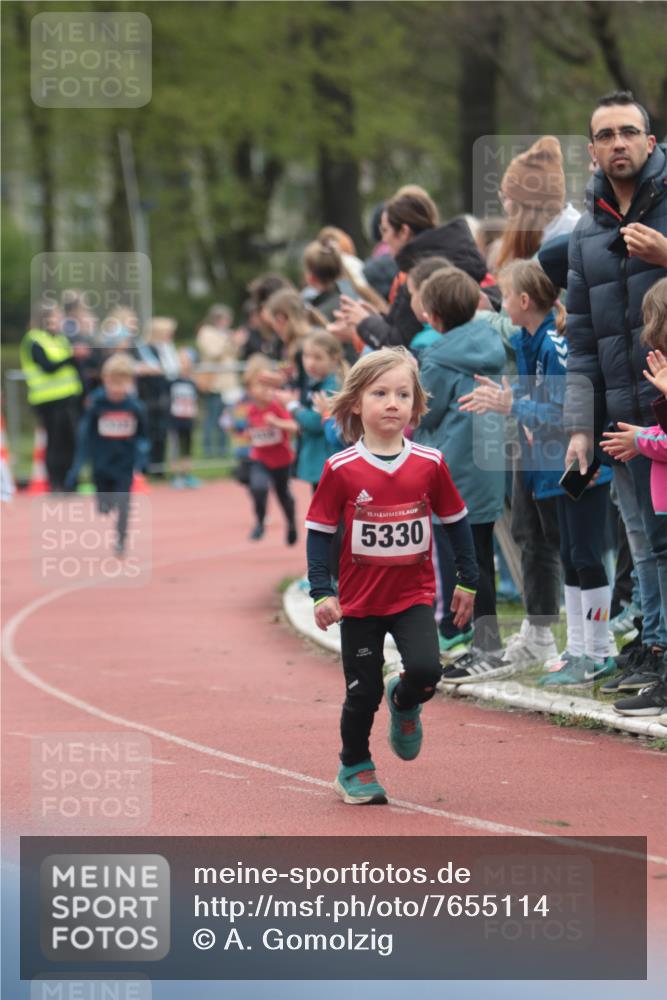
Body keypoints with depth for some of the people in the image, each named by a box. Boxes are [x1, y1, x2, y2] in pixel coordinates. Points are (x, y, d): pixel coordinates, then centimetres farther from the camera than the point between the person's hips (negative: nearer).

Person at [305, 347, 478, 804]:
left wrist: (468, 581, 7)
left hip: (414, 595, 1)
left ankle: (405, 704, 16)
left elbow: (456, 521, 6)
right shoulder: (341, 469, -9)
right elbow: (320, 532, -4)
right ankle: (355, 768, 27)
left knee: (425, 669, -20)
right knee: (363, 692, 4)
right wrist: (322, 592, -11)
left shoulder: (429, 464, -5)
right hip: (360, 599, -1)